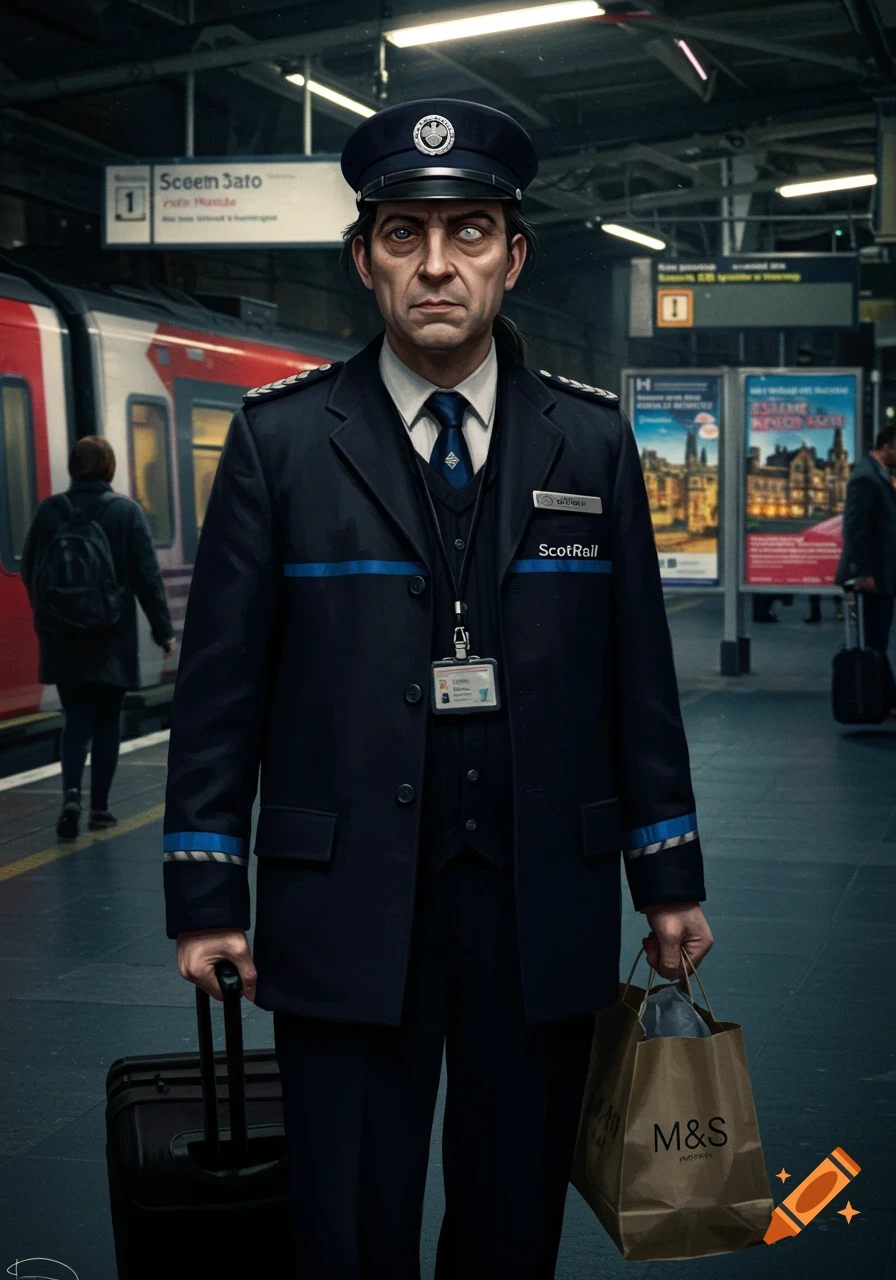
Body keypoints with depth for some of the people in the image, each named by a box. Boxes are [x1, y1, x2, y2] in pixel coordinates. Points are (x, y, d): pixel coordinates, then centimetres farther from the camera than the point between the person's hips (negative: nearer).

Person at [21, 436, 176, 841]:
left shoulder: (49, 511, -2)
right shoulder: (126, 511, -8)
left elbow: (29, 571, 6)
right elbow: (147, 576, -8)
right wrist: (163, 629, 0)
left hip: (63, 641, 2)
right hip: (112, 640, -1)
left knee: (76, 718, 9)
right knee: (107, 720, 11)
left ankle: (71, 792, -14)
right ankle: (99, 807, 14)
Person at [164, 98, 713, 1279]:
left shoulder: (591, 438, 4)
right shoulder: (281, 438, -2)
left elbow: (639, 669, 7)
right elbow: (221, 675, -1)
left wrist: (671, 878, 8)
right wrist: (204, 895, -3)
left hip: (545, 906, 2)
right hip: (346, 906, -2)